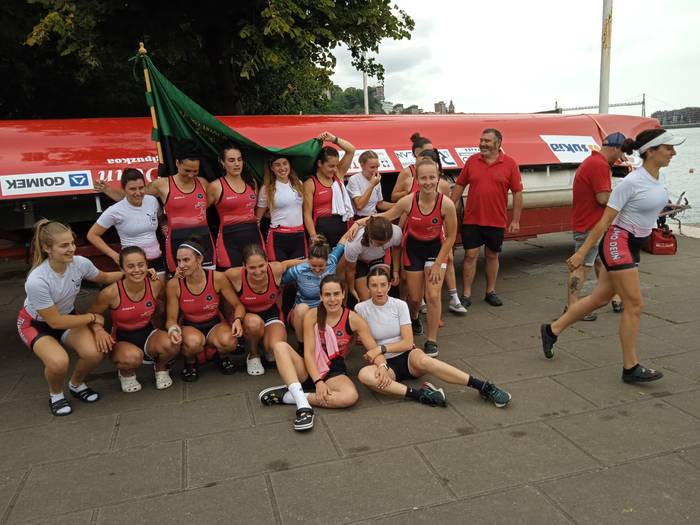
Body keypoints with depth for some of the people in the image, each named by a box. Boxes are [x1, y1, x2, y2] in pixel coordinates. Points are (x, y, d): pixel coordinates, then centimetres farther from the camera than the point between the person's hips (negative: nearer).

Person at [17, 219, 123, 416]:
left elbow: (104, 277, 2)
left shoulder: (80, 263, -22)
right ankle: (55, 394, 5)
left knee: (94, 353, -20)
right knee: (59, 362, -30)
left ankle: (76, 385, 14)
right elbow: (55, 321, -24)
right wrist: (92, 318, -16)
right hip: (36, 323, -4)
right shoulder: (36, 281, -35)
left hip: (67, 315, 4)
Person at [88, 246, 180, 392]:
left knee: (170, 344, -32)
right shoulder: (111, 293, -22)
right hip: (121, 339, -2)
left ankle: (160, 368, 6)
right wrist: (98, 329, -23)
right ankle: (126, 374, 3)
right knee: (132, 357, -37)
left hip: (147, 333, 2)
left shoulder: (156, 285, -14)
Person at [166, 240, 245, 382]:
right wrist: (173, 329, -29)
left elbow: (238, 305, -7)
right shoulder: (174, 285, -17)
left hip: (214, 324, 0)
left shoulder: (217, 278, -17)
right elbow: (171, 319, -7)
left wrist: (237, 319, -29)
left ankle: (222, 357, 7)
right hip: (189, 326, 0)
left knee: (229, 341, -33)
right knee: (193, 342, -36)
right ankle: (190, 362, 2)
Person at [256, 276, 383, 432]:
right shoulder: (312, 315, -7)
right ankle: (303, 404, -39)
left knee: (351, 396, -35)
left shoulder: (353, 319, -7)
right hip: (310, 370, 1)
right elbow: (308, 352, -12)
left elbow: (374, 349, -5)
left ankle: (287, 396, -23)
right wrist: (318, 381, -25)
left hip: (334, 372, 0)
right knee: (281, 346, -26)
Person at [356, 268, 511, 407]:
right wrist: (381, 365, -24)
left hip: (407, 355, 0)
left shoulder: (399, 305, -3)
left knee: (421, 359, -36)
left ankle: (484, 386, -36)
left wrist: (381, 348, -17)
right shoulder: (361, 309, -5)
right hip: (387, 363, 0)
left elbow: (407, 343, -5)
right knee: (364, 375, -34)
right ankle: (419, 394, -37)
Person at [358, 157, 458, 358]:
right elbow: (386, 216, -7)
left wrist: (437, 264, -13)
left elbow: (450, 236, -14)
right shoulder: (408, 201, -25)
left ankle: (432, 341, 9)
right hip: (413, 247, 1)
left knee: (433, 296, -9)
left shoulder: (446, 204, -27)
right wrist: (360, 222, -19)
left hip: (436, 247, -1)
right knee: (415, 297, 9)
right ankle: (413, 319, 46)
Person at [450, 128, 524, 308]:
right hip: (471, 220, 1)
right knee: (470, 256, 1)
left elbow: (517, 193, -2)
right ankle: (466, 295, 10)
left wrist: (515, 220, -5)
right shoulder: (472, 161, 2)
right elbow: (459, 186, 7)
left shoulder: (510, 164, -3)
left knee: (492, 256, 13)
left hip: (496, 221, 0)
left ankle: (491, 292, 27)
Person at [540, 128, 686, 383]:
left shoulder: (659, 179, 7)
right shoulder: (631, 182, -18)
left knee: (599, 299, 12)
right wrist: (581, 252, -14)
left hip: (633, 247, 9)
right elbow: (604, 221, -16)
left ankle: (552, 330, 26)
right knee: (634, 304, -5)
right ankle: (631, 368, 7)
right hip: (617, 244, -9)